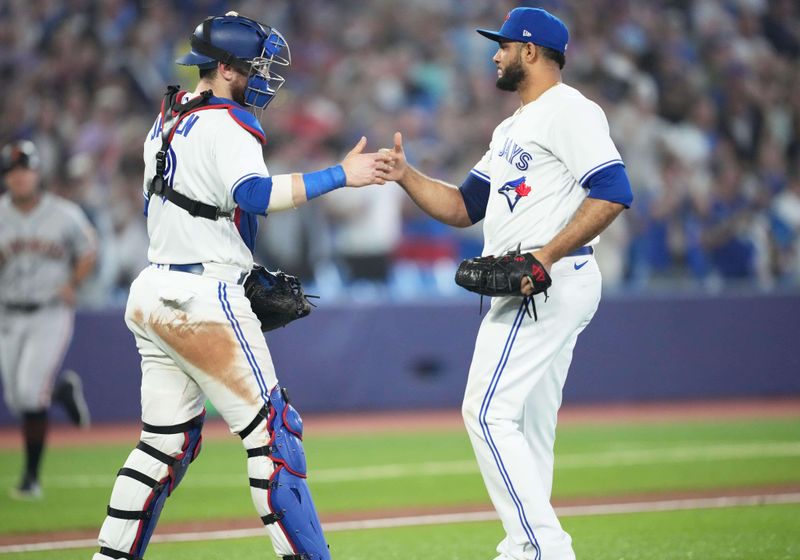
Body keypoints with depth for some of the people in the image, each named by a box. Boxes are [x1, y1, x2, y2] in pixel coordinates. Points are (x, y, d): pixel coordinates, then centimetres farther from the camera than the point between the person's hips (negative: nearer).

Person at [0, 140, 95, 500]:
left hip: (52, 312, -3)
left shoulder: (64, 214, -4)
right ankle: (63, 390, 41)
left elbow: (87, 254, 8)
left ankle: (32, 476, -6)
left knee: (30, 391, -16)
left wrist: (72, 285, -9)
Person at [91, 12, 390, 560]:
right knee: (272, 430, -5)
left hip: (153, 290, 9)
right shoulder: (227, 125, -12)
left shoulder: (168, 120, 16)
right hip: (202, 299, -9)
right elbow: (255, 194, -30)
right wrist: (339, 176, -28)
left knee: (168, 442, 13)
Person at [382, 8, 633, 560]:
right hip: (530, 290, 11)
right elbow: (463, 207, 24)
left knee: (489, 414, -15)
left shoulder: (567, 110, -8)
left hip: (553, 281, -11)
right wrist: (405, 175, 9)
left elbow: (613, 192, -20)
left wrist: (547, 255, -24)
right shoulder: (512, 129, 24)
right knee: (526, 429, 10)